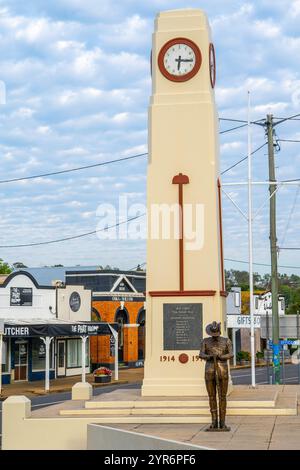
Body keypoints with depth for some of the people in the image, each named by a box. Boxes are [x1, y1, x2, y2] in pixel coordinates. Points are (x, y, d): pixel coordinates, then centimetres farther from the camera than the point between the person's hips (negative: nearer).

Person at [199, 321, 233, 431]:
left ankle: (222, 423, 8)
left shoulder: (226, 341, 3)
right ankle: (214, 423, 11)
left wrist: (220, 357, -27)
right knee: (212, 397, 3)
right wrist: (209, 356, -28)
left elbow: (231, 354, -9)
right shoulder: (205, 341, 4)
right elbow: (201, 355, -8)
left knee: (222, 397, 0)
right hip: (210, 371, 1)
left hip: (222, 371, -1)